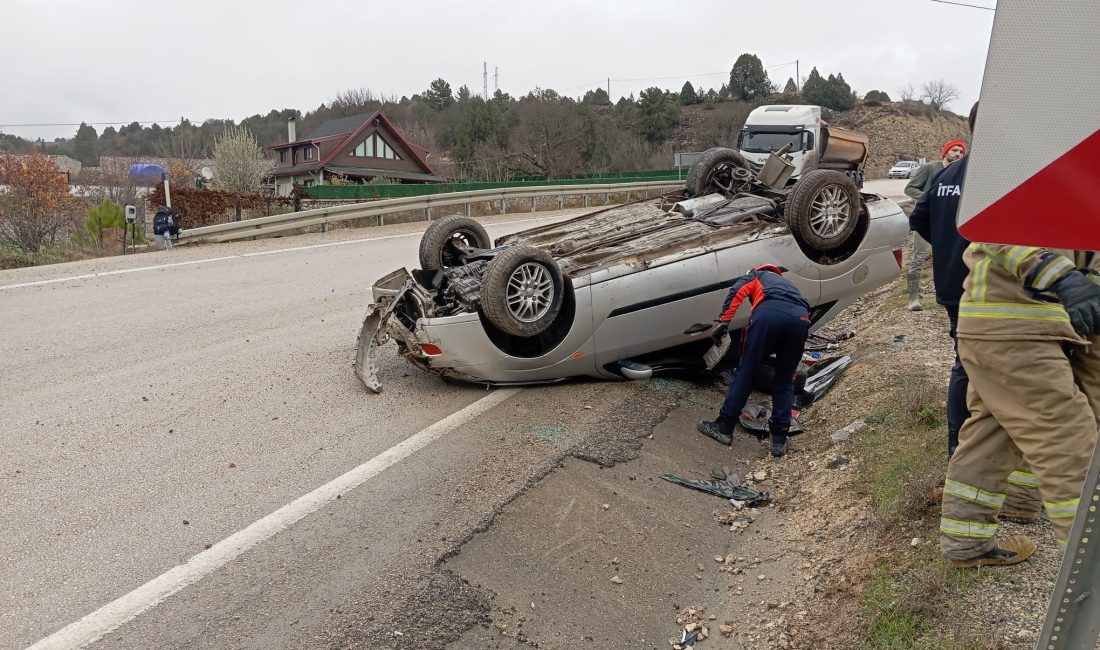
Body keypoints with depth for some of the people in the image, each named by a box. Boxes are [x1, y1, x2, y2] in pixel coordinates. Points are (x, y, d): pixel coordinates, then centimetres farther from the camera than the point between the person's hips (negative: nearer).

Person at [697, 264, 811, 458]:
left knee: (745, 372, 6)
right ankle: (779, 439, 15)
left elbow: (737, 291, 10)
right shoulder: (788, 284, 46)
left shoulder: (756, 276, 34)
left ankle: (724, 427, 13)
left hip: (768, 313, -4)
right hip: (800, 319, 4)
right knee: (785, 381, 16)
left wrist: (724, 321, 1)